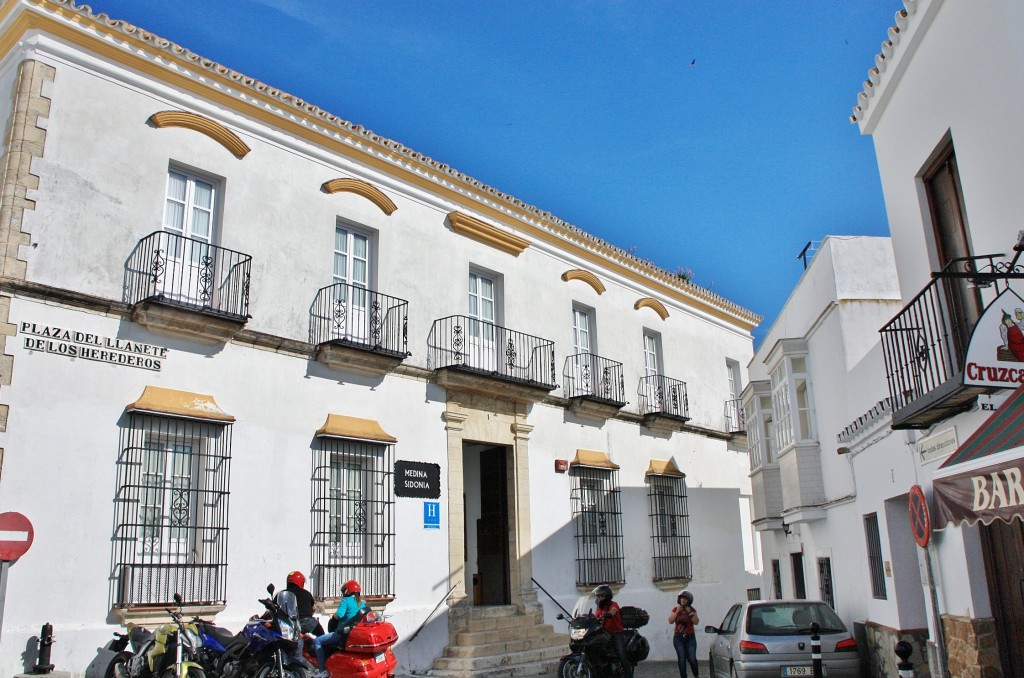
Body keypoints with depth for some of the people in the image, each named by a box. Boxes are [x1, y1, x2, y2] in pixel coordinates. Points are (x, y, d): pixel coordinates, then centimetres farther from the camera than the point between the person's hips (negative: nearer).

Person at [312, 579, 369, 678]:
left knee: (317, 641, 0)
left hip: (344, 633, -9)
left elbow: (339, 614, -22)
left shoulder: (346, 600, -8)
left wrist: (334, 615, -1)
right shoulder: (362, 603, 12)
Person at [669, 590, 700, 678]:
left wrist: (690, 612, -15)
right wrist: (677, 612, -12)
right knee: (682, 659, -6)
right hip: (678, 638, 0)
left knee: (692, 659, -6)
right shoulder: (675, 609, 5)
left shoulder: (692, 609, 3)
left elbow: (696, 622, -6)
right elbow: (670, 621, -5)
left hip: (690, 637, 0)